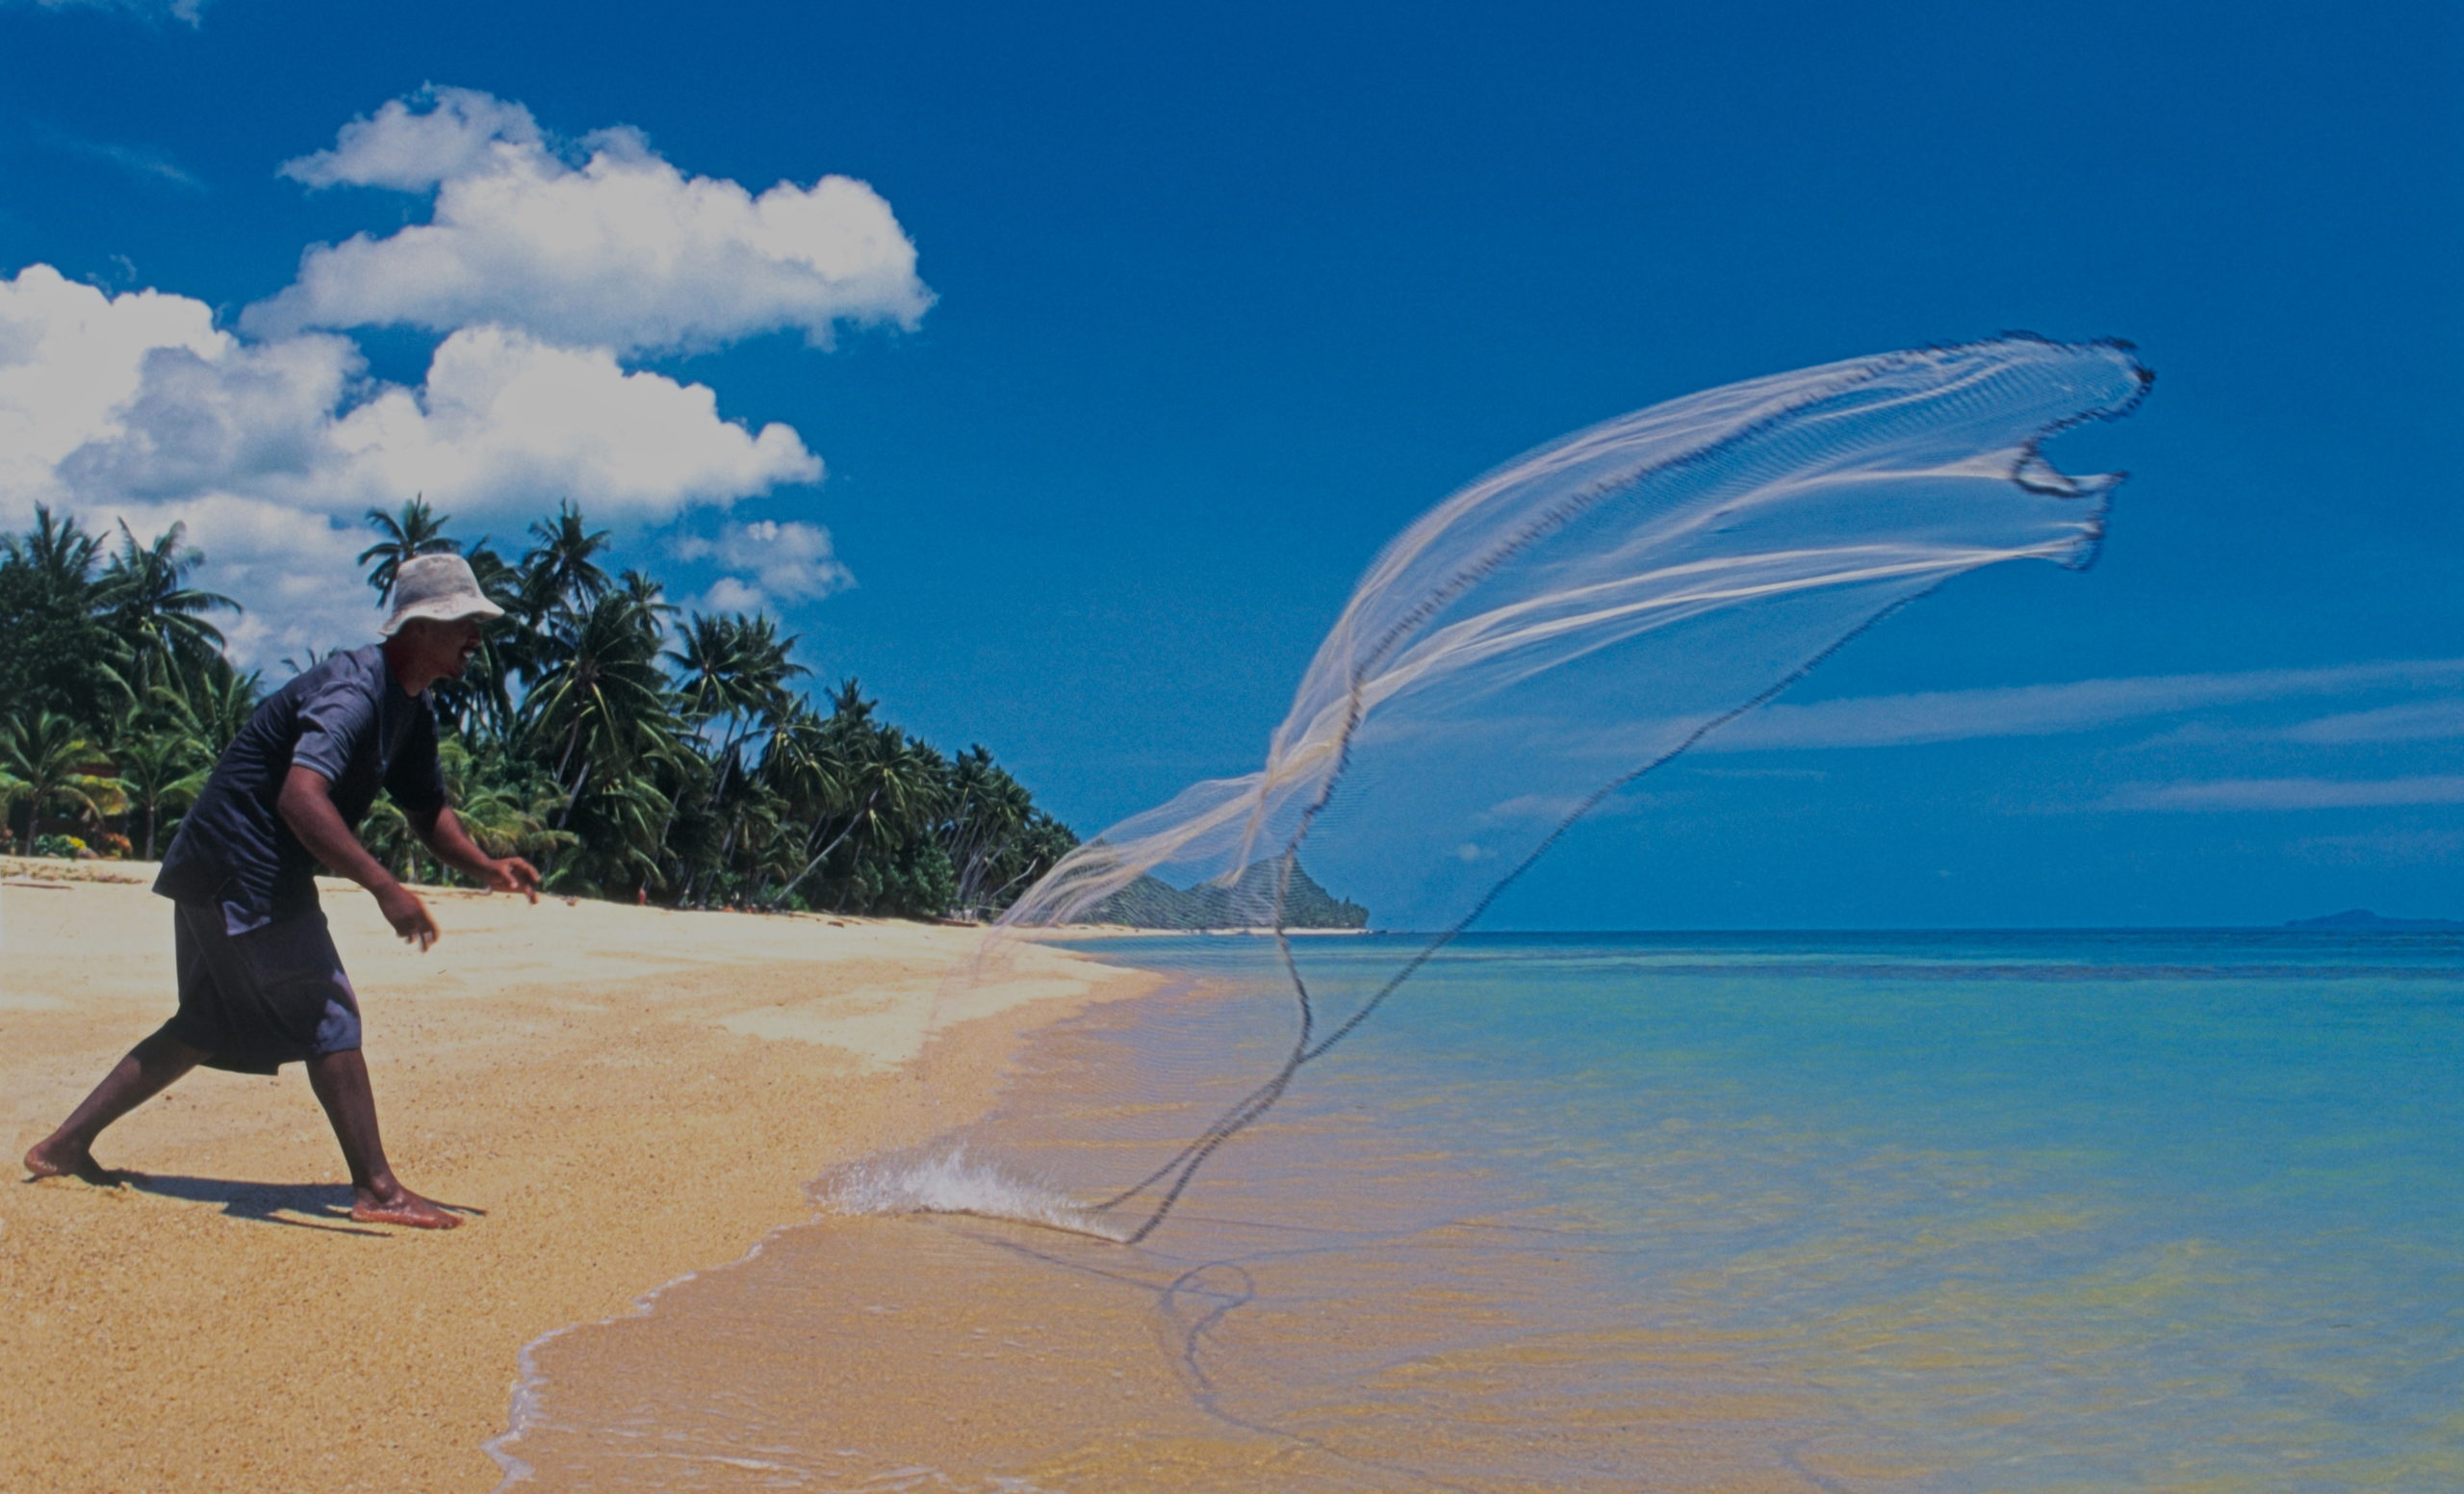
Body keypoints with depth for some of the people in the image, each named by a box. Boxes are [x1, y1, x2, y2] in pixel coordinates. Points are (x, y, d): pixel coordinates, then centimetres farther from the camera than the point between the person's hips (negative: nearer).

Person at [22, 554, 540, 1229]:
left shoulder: (410, 710, 9)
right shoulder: (354, 691, -22)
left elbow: (427, 810, 17)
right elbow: (300, 795, -37)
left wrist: (484, 867, -2)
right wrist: (384, 886, -44)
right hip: (243, 870, -11)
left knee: (211, 1026, 19)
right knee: (329, 1014, -11)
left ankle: (64, 1145, 28)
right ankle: (377, 1190, -10)